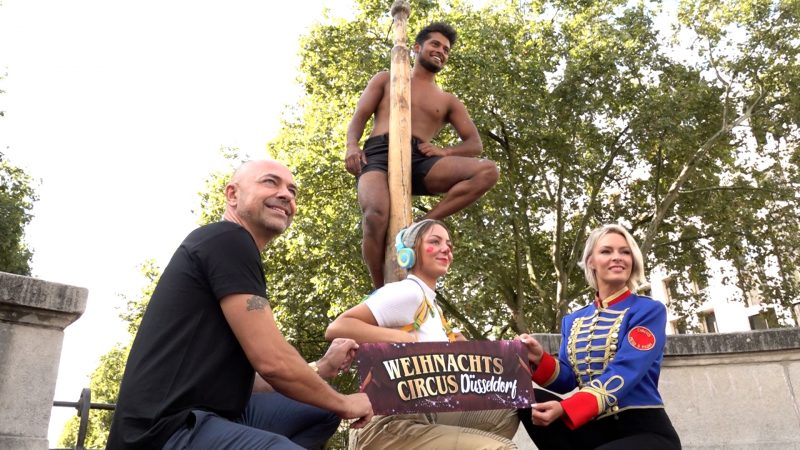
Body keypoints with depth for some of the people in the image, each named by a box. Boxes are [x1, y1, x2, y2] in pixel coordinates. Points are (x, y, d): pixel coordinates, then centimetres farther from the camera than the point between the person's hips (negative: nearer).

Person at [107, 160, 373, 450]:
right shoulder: (228, 240, -11)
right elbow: (272, 362, -17)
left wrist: (322, 368, 19)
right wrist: (343, 403, -1)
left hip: (210, 413, 10)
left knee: (322, 412, 17)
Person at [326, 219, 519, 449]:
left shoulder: (432, 305, 15)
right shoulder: (408, 291, -12)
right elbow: (337, 328, -20)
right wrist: (406, 340, -26)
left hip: (423, 416, 9)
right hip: (387, 427, -9)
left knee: (507, 412, 11)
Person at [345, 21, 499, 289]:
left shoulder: (448, 101, 28)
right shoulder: (387, 79, 25)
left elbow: (475, 144, 18)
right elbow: (358, 118, 14)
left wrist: (443, 152, -5)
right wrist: (352, 147, -9)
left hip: (419, 160, 3)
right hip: (379, 154, -2)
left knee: (487, 171, -21)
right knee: (376, 216, -35)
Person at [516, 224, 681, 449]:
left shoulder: (649, 310, -4)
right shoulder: (573, 321, 13)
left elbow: (621, 374, -19)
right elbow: (568, 380, 7)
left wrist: (565, 409, -32)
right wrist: (541, 360, -16)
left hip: (645, 431, -5)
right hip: (593, 428, 5)